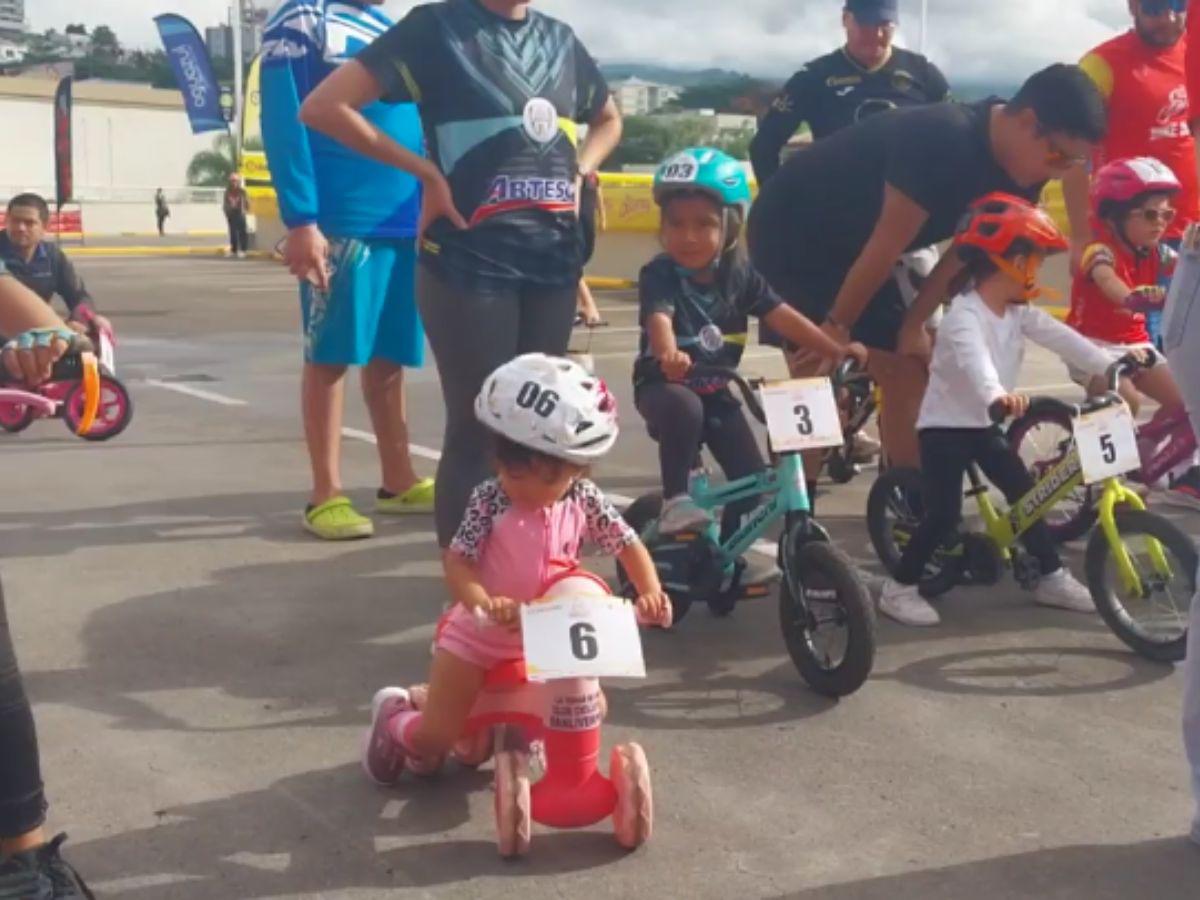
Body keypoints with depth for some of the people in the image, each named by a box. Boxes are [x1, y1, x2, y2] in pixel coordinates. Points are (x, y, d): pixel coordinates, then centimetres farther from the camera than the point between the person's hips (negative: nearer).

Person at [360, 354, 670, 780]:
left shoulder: (584, 501, -10)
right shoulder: (489, 500, -20)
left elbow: (628, 546, -2)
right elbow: (456, 562, -24)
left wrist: (651, 592, -19)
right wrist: (483, 603, -43)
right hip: (476, 639, -4)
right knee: (436, 738, -4)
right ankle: (394, 715, 33)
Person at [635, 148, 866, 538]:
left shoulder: (739, 275, -6)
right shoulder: (659, 274, -19)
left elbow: (782, 316, -8)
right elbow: (659, 319, -37)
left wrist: (837, 350, -19)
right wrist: (669, 354, -60)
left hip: (716, 391, 5)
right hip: (663, 384, -4)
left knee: (753, 476, -3)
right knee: (684, 408, -39)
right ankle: (675, 499, -25)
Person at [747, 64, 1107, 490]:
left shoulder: (1016, 171, -7)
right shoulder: (943, 139, -33)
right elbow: (888, 244, -27)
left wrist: (912, 326, -5)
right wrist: (837, 326, -19)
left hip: (849, 243, 8)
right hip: (791, 230, -8)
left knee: (908, 373, 4)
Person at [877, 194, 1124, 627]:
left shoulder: (1019, 312, 3)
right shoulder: (964, 315, -25)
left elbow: (1062, 338, -2)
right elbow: (974, 358, -44)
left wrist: (1111, 369, -13)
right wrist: (997, 394, -64)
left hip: (984, 425, 8)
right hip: (944, 427, -8)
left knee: (1026, 494, 8)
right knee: (944, 514, -12)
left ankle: (1053, 578, 20)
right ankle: (898, 589, 0)